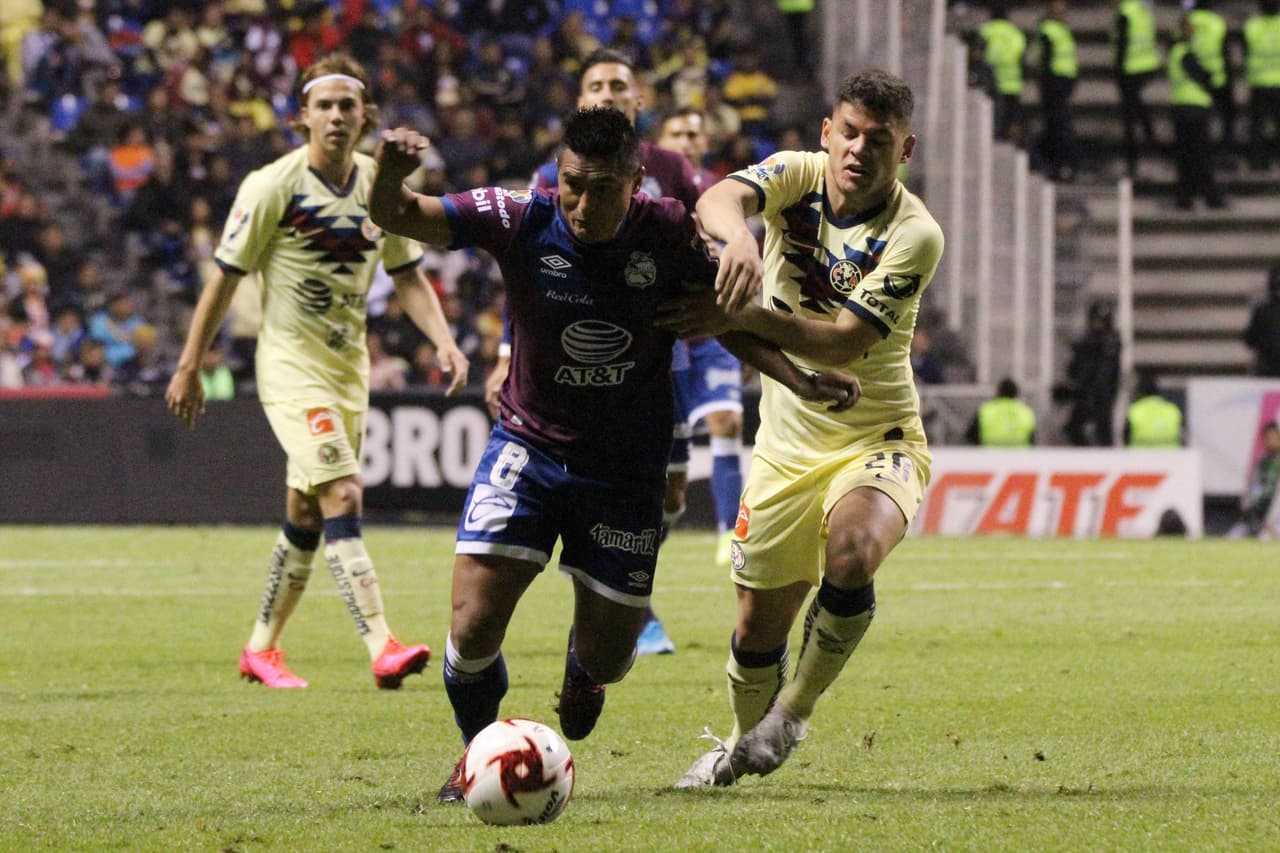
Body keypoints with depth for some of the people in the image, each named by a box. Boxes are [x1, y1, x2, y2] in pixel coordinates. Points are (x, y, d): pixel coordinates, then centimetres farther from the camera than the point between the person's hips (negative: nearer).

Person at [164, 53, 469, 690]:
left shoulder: (380, 187, 5)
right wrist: (189, 368, -4)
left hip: (349, 369, 6)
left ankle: (261, 647, 26)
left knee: (307, 517, 12)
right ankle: (382, 648, -28)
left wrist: (444, 342, -4)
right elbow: (225, 278, -5)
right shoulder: (272, 186, -11)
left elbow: (409, 279, 13)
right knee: (342, 497, -20)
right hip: (290, 366, -6)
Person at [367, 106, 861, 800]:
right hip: (529, 447, -1)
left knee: (609, 659, 6)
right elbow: (395, 217, -15)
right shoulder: (520, 220, -17)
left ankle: (583, 667, 48)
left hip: (627, 470, 1)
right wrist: (390, 172, -39)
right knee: (473, 629, -15)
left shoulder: (669, 234, -15)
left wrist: (799, 381, -13)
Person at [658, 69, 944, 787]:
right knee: (760, 620, 7)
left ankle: (794, 713, -10)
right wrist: (738, 235, -51)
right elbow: (719, 199, -27)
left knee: (852, 553, -33)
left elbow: (843, 342, -23)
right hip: (786, 447, 4)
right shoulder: (798, 174, -6)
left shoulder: (914, 235, -17)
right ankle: (746, 742, 38)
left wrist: (743, 318, -34)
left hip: (878, 440, -4)